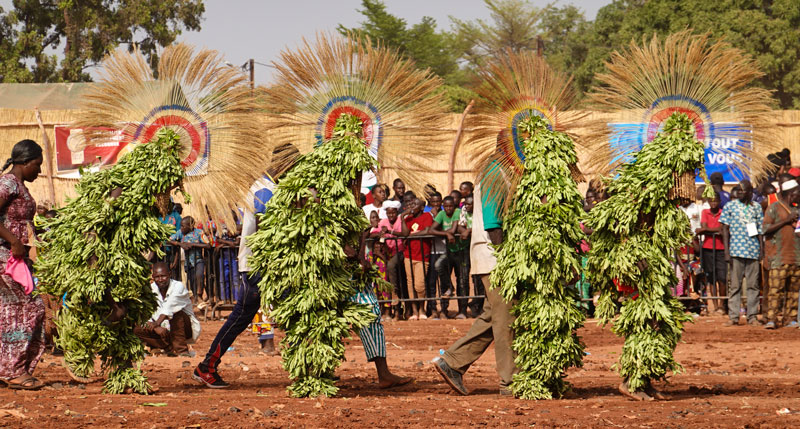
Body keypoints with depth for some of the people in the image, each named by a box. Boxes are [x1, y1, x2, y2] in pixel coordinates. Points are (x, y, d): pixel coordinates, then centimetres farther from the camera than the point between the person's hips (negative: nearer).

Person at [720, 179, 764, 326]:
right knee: (735, 284, -2)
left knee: (753, 285, 3)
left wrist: (762, 248, 6)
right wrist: (726, 251, -5)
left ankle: (752, 316, 7)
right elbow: (725, 229, 2)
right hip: (736, 250, -2)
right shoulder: (730, 206, 4)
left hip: (753, 251, 2)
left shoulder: (756, 207, 10)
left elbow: (760, 230, 14)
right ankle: (733, 316, 1)